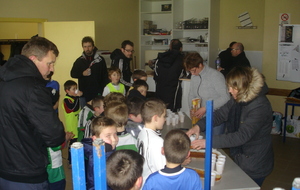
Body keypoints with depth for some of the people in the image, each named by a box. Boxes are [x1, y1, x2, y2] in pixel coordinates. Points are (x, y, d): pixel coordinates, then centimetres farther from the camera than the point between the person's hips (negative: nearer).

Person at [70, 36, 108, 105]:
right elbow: (73, 74, 10)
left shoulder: (100, 59, 1)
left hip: (97, 93, -1)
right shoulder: (79, 61, 6)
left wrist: (104, 91, -5)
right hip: (84, 93, 1)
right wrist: (82, 73, -10)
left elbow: (105, 77, 3)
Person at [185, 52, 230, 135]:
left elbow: (225, 97, -18)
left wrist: (205, 108, -20)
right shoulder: (194, 76, 8)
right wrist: (192, 108, -1)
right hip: (203, 117, 6)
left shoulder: (215, 75, -14)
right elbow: (191, 95, 18)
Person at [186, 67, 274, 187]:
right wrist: (199, 126, -15)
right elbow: (219, 115, 3)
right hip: (239, 159, 7)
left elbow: (242, 136, -32)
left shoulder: (260, 106, -26)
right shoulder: (237, 100, -1)